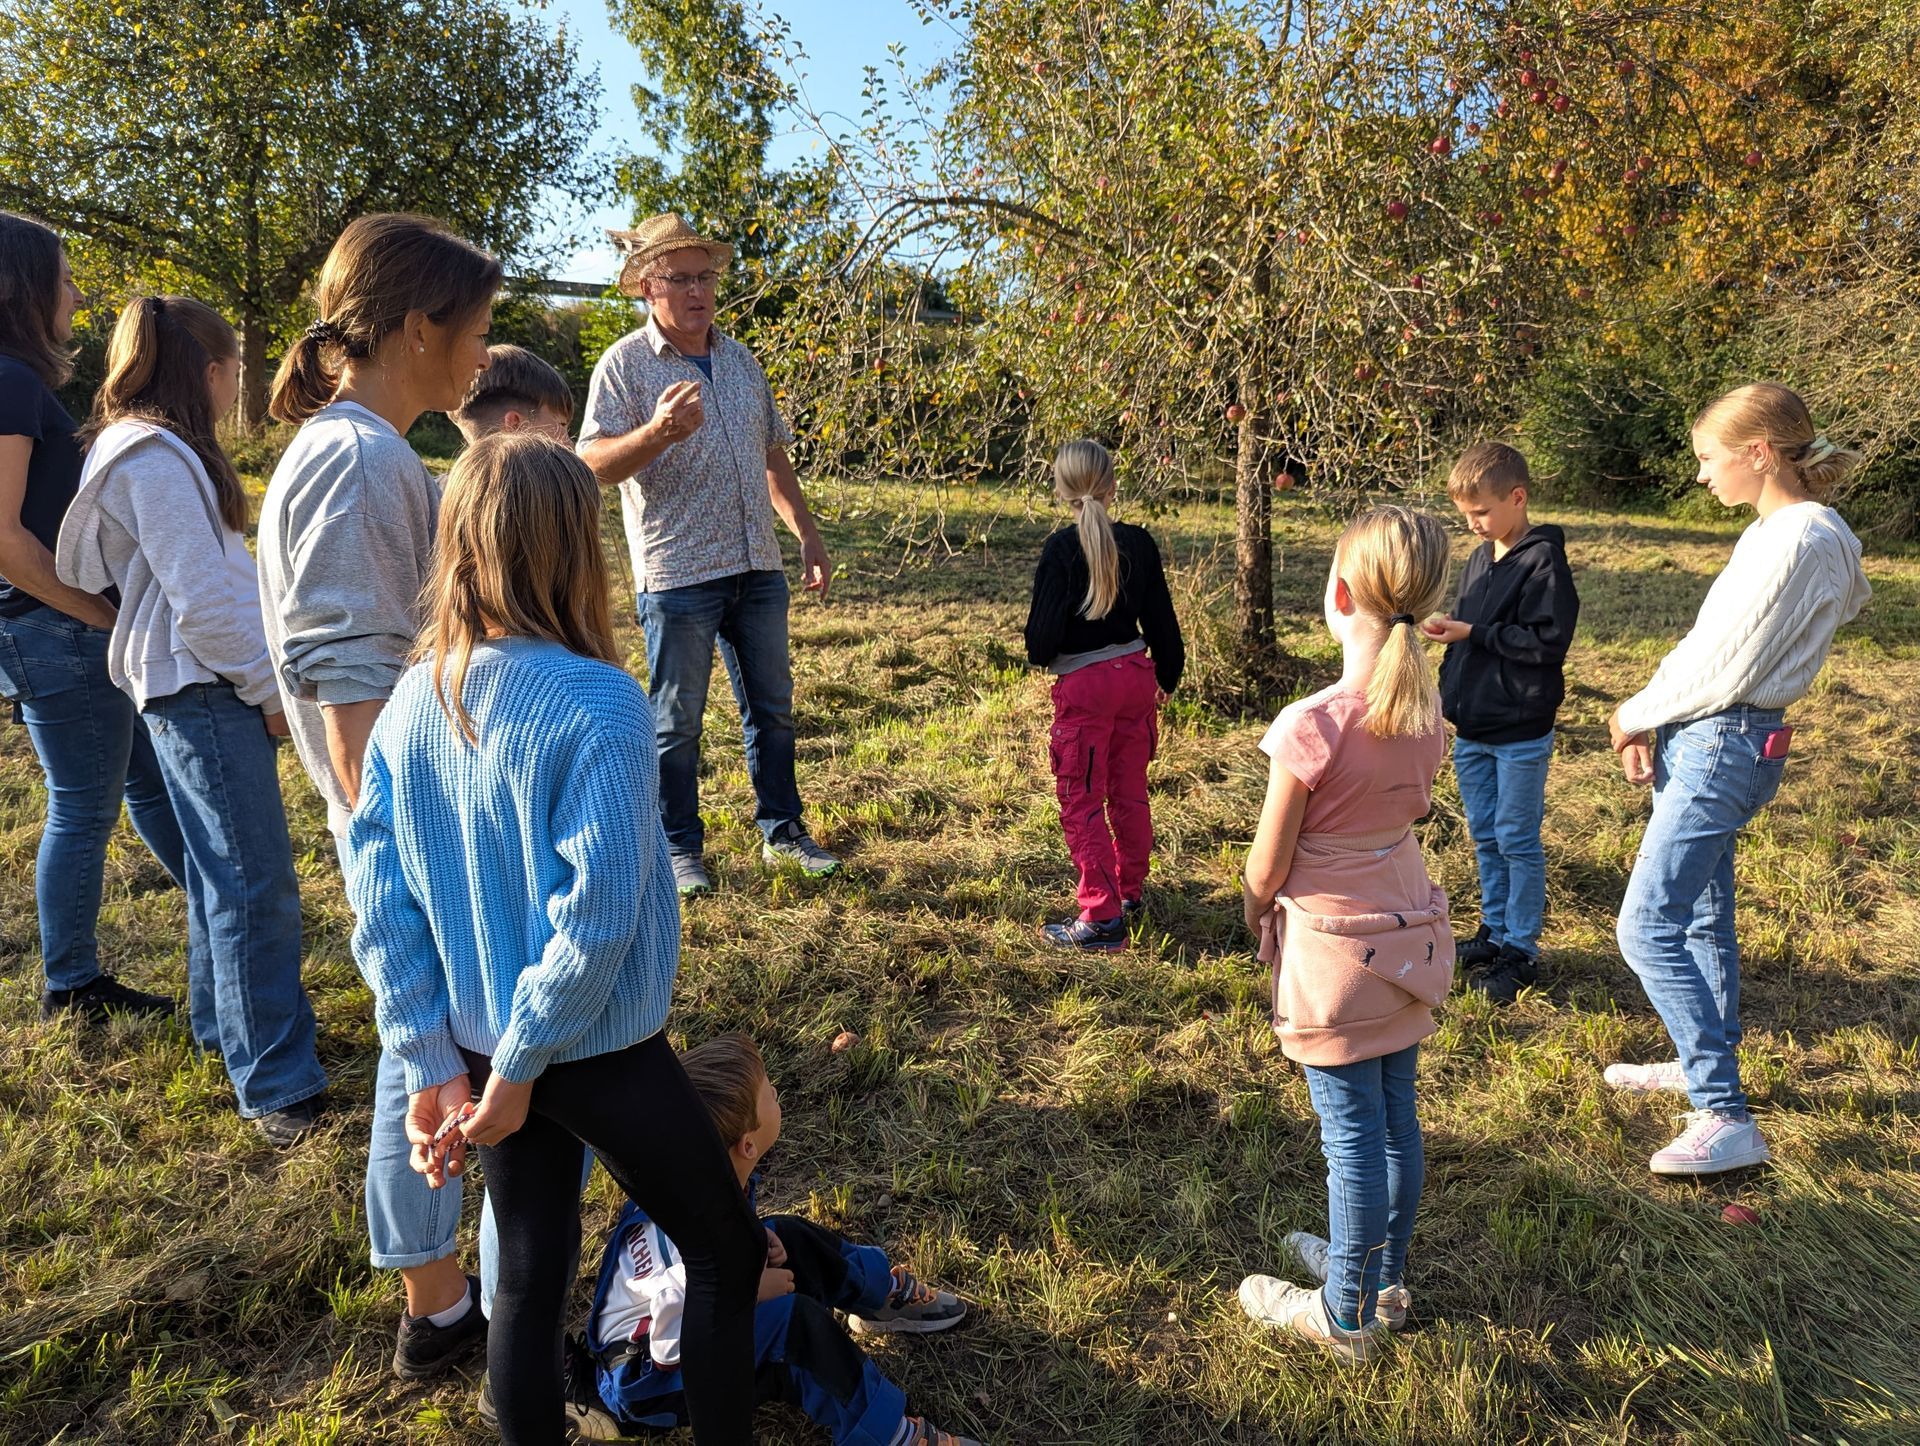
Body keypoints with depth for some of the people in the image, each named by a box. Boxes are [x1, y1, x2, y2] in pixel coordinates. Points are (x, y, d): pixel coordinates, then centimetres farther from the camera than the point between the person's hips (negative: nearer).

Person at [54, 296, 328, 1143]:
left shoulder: (161, 449, 15)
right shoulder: (157, 460, -17)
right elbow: (203, 601, -20)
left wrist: (262, 675, 15)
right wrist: (269, 689, -11)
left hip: (211, 685, 10)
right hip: (202, 690, -10)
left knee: (223, 868, 20)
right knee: (256, 883, -7)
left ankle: (223, 1017, 35)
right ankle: (275, 1083, -1)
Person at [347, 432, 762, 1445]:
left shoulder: (412, 704, -4)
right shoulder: (599, 705, -23)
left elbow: (380, 902, -3)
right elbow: (596, 917, -25)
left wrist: (432, 1064, 0)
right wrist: (519, 1070, -13)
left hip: (478, 1049, 6)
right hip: (598, 1053, -6)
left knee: (529, 1281, 21)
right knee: (726, 1252, 16)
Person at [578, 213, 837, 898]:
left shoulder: (740, 359, 13)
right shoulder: (624, 365, -6)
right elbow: (594, 465, -17)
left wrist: (809, 535, 16)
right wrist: (657, 433, -34)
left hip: (757, 569, 6)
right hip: (677, 576, -6)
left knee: (772, 708, 13)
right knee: (677, 720, 4)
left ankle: (782, 831, 27)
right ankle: (681, 848, 19)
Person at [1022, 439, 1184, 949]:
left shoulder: (1061, 548, -15)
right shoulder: (1138, 542, 0)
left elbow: (1043, 630, -16)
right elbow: (1161, 618, 7)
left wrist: (1039, 654, 7)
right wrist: (1165, 678, 20)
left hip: (1083, 684, -6)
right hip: (1136, 676, 6)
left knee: (1082, 802, 3)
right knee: (1129, 791, 19)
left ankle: (1102, 916, 4)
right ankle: (1130, 889, 34)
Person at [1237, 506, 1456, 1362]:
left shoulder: (1313, 726, -25)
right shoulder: (1426, 711, -3)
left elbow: (1267, 870, -15)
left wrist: (1256, 912, 4)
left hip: (1336, 946, -7)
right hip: (1409, 930, 7)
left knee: (1352, 1135, 6)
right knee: (1396, 1117, 19)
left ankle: (1345, 1317, 25)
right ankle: (1383, 1279, 39)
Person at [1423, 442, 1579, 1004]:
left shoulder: (1543, 562, -15)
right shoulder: (1479, 558, 9)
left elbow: (1549, 642, -20)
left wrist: (1472, 633, -20)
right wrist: (1447, 630, 2)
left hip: (1520, 733, -7)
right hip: (1472, 730, 8)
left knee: (1518, 840, 3)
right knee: (1485, 836, 16)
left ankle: (1521, 949, 15)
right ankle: (1495, 931, 30)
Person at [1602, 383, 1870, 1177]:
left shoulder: (1799, 541, -19)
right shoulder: (1774, 530, 12)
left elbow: (1726, 672, -19)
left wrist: (1637, 715, -5)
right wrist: (1650, 720, -2)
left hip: (1726, 747, -10)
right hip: (1700, 739, 10)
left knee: (1647, 929, -12)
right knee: (1702, 914, 20)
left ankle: (1727, 1119, -8)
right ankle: (1706, 1060, 37)